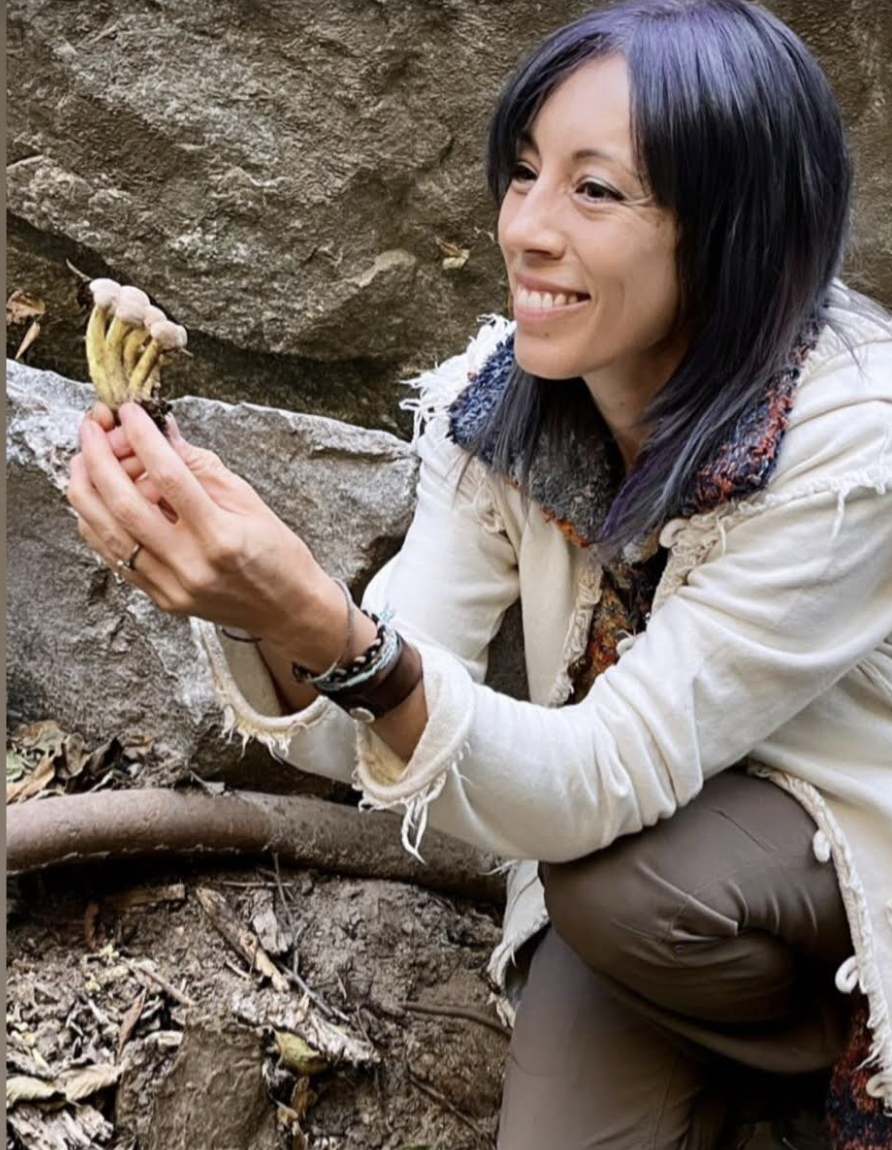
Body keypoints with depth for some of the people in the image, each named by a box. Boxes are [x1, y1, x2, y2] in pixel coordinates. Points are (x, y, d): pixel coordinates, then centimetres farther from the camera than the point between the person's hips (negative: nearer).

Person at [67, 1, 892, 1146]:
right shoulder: (496, 396, -14)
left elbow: (609, 781, -32)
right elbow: (379, 726, -16)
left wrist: (327, 632, -47)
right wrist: (267, 621, -38)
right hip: (632, 825, 4)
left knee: (628, 881, -30)